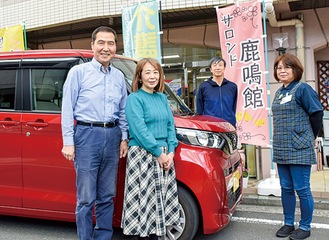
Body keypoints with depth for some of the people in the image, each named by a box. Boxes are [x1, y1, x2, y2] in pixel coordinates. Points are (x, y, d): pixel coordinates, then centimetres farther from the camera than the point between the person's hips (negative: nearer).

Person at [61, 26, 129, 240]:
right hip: (87, 134, -4)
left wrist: (124, 138, 8)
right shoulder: (78, 72, -1)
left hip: (112, 136, 5)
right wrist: (68, 142, -9)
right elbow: (68, 109, -4)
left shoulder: (119, 76, 12)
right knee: (86, 198, 1)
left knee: (107, 196, 12)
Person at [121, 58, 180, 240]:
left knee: (160, 199, 10)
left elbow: (170, 125, 12)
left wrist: (171, 152, -1)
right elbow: (139, 129, -15)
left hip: (164, 156, 6)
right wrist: (159, 152, -15)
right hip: (142, 155, -6)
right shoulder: (134, 98, -6)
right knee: (144, 200, -1)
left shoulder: (162, 98, 14)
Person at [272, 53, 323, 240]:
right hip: (281, 149, 7)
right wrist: (281, 141, 14)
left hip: (299, 149, -7)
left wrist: (311, 137, 3)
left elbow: (317, 113, -8)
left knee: (302, 189, 1)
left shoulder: (303, 89, -8)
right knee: (286, 188, 13)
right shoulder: (280, 92, 13)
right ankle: (288, 224, 26)